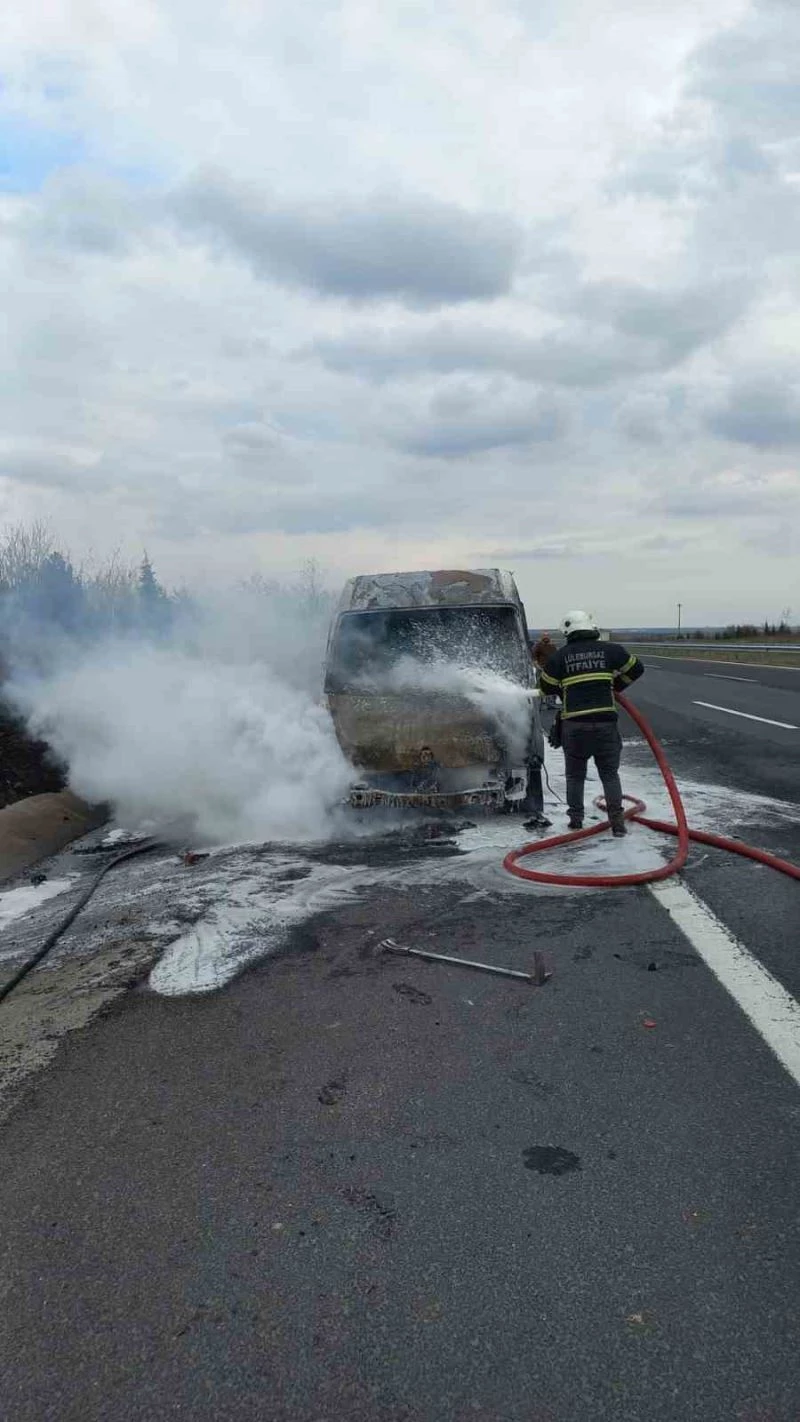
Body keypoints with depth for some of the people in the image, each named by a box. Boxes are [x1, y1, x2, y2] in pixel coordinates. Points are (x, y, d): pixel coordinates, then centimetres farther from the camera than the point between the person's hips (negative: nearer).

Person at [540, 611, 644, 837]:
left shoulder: (560, 656, 1)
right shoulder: (610, 650, 3)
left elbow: (547, 686, 7)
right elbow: (636, 668, 12)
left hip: (574, 724, 0)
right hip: (605, 722, 0)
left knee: (575, 775, 15)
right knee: (610, 774, 9)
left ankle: (576, 818, 19)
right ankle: (617, 821, 3)